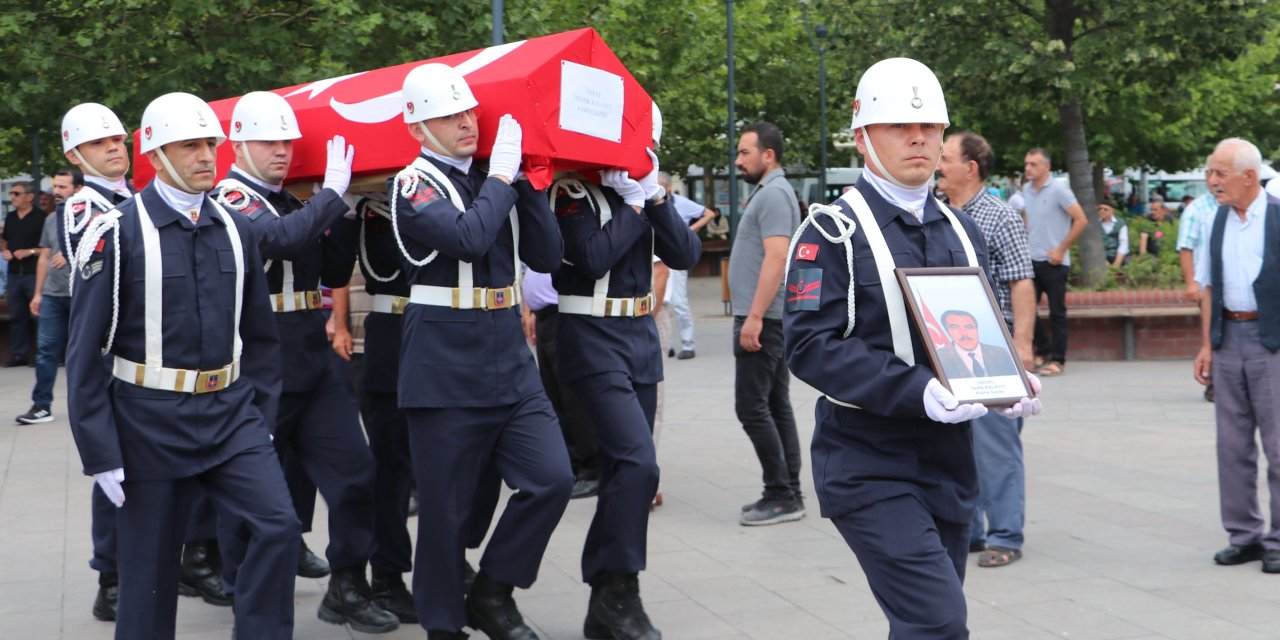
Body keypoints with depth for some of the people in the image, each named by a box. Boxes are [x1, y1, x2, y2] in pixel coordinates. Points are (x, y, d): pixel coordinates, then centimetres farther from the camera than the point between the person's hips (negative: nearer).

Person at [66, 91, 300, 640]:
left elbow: (259, 335, 13)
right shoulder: (118, 234, -10)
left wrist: (261, 415, 7)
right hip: (151, 423, -4)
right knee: (149, 568, 6)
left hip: (231, 414, 4)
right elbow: (86, 351, -9)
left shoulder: (234, 230, 5)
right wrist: (100, 453, -11)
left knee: (278, 526, -11)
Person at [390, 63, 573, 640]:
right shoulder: (415, 184, -6)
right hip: (445, 368, -6)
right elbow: (468, 238, -25)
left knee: (552, 478, -5)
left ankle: (493, 592, 13)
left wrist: (526, 180, -3)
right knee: (445, 506, 2)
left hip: (510, 360, 6)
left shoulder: (492, 178, 12)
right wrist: (501, 177, -13)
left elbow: (547, 256, 4)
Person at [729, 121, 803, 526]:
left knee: (752, 405, -9)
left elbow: (777, 257, -23)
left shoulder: (773, 194, -14)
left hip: (762, 319, -11)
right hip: (768, 318, 11)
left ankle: (781, 495, -7)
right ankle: (788, 495, 14)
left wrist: (754, 316, -26)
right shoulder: (769, 192, 18)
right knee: (776, 405, 11)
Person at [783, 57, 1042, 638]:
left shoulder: (961, 232, 14)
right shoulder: (833, 232, -7)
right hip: (870, 469, -7)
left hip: (949, 465, 7)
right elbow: (810, 345, -17)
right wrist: (917, 391, -27)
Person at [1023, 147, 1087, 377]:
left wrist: (1061, 250, -13)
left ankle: (1057, 360, 6)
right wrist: (1025, 246, 12)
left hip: (1053, 262, -6)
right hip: (1031, 260, 6)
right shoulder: (1026, 190, 9)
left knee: (1057, 312, 0)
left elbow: (1081, 220, -12)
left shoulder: (1058, 190, -10)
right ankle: (1043, 351, 20)